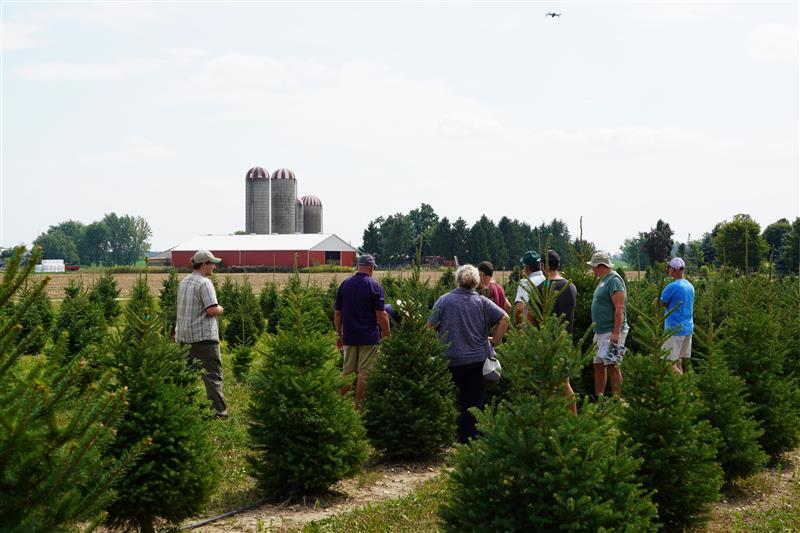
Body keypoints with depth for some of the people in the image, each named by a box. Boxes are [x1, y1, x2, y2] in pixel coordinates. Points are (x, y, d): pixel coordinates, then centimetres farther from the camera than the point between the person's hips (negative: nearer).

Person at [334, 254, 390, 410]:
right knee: (364, 373, 0)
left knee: (347, 372, 12)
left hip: (349, 337, 4)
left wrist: (339, 335, 17)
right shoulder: (374, 286, -9)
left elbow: (337, 313, 7)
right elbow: (381, 315, -11)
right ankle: (358, 407, 1)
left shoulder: (344, 285, 5)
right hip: (369, 337, -4)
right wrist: (387, 336, -2)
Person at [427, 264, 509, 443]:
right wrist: (495, 341, 1)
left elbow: (430, 326, -6)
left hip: (451, 360, 0)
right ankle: (470, 437, 7)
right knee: (473, 402, 7)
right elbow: (504, 318, -9)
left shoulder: (444, 300, -5)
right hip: (478, 359, 0)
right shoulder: (482, 301, -3)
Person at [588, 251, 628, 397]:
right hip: (600, 331, 10)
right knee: (598, 365, 12)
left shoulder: (614, 280, -14)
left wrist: (616, 333, -26)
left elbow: (619, 308, -21)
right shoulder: (603, 281, 17)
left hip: (611, 332, -10)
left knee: (612, 366, -9)